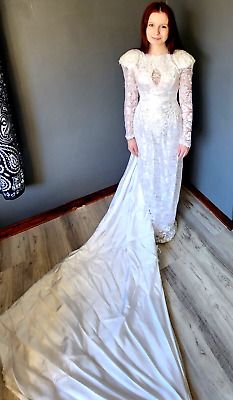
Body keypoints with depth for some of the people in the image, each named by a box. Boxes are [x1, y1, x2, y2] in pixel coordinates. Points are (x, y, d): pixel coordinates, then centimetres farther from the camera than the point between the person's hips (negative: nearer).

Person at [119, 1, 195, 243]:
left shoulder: (182, 60, -10)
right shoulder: (132, 59, -7)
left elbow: (186, 100, -6)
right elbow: (130, 99, -2)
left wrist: (186, 136, -5)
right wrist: (130, 134, 0)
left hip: (171, 126, 0)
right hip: (144, 126, 1)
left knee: (169, 175, 13)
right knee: (147, 176, 14)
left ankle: (166, 223, 37)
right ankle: (149, 221, 40)